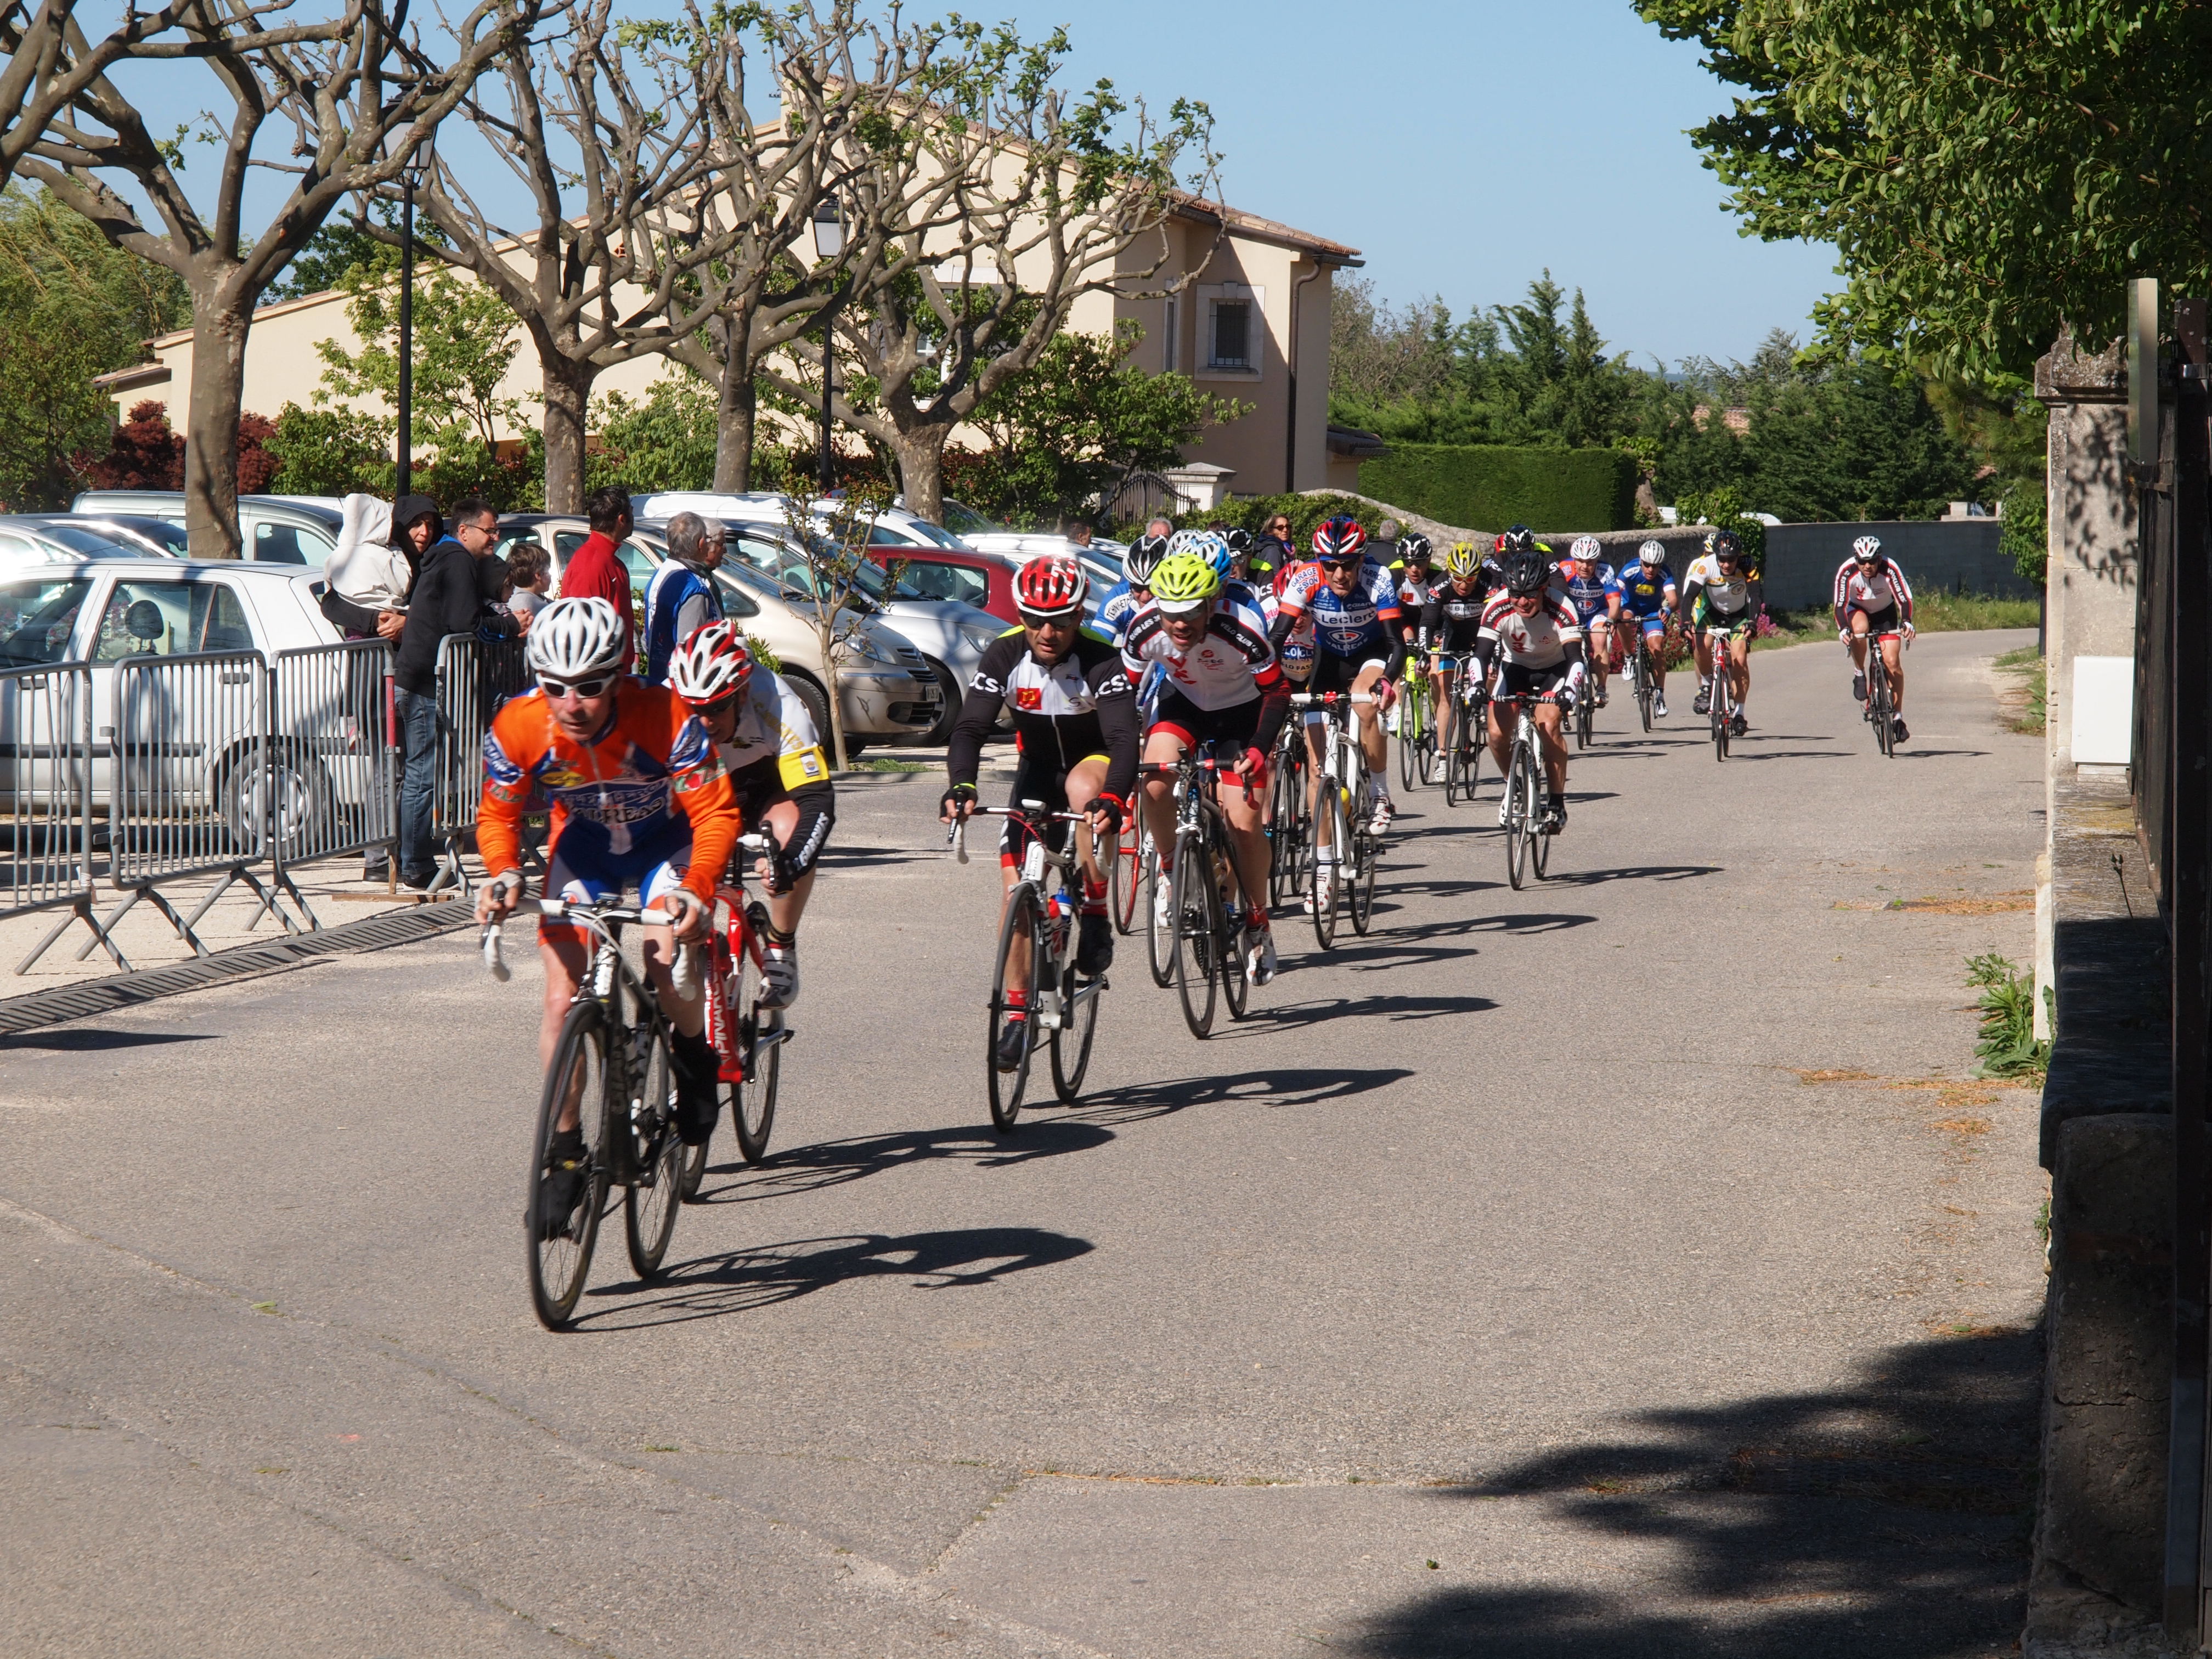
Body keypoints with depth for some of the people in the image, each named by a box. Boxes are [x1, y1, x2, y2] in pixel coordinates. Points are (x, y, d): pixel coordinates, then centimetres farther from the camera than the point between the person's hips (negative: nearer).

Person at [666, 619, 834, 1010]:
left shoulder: (778, 709, -36)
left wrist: (790, 864, -56)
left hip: (769, 783, -2)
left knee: (789, 830, -32)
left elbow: (818, 802, -40)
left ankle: (780, 949, -13)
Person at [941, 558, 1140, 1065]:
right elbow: (970, 728, -25)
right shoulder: (1004, 656, -19)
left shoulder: (1101, 661, -27)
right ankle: (1018, 1012, 4)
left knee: (1083, 786, -40)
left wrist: (1112, 797, -56)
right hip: (1038, 766, 3)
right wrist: (961, 786, -45)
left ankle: (1095, 915, -23)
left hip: (1094, 760, -3)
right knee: (1016, 885, -8)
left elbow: (1124, 738, -37)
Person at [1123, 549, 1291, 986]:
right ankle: (1171, 870, 0)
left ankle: (1258, 925, 10)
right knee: (1155, 782, -27)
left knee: (1244, 822, -11)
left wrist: (1259, 749, -34)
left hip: (1241, 711, -2)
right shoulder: (1144, 629, -27)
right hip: (1184, 704, 2)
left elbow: (1277, 691, -22)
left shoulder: (1242, 630, -35)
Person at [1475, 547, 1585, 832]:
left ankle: (1558, 802, -13)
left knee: (1549, 727, -26)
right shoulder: (1498, 609, -26)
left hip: (1553, 670, -2)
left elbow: (1575, 658, -36)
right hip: (1515, 668, 2)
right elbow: (1482, 654, -26)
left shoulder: (1561, 610, -31)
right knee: (1497, 733, -14)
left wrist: (1569, 690, -54)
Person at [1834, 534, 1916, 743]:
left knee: (1893, 662, -12)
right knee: (1859, 629, -37)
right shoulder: (1847, 572, -30)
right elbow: (1841, 605, -32)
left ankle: (1898, 716, -2)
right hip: (1858, 609, 0)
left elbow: (1905, 598, -32)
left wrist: (1906, 622, -51)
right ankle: (1859, 674, -13)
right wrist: (1843, 629, -49)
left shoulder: (1889, 569, -31)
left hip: (1885, 612, 0)